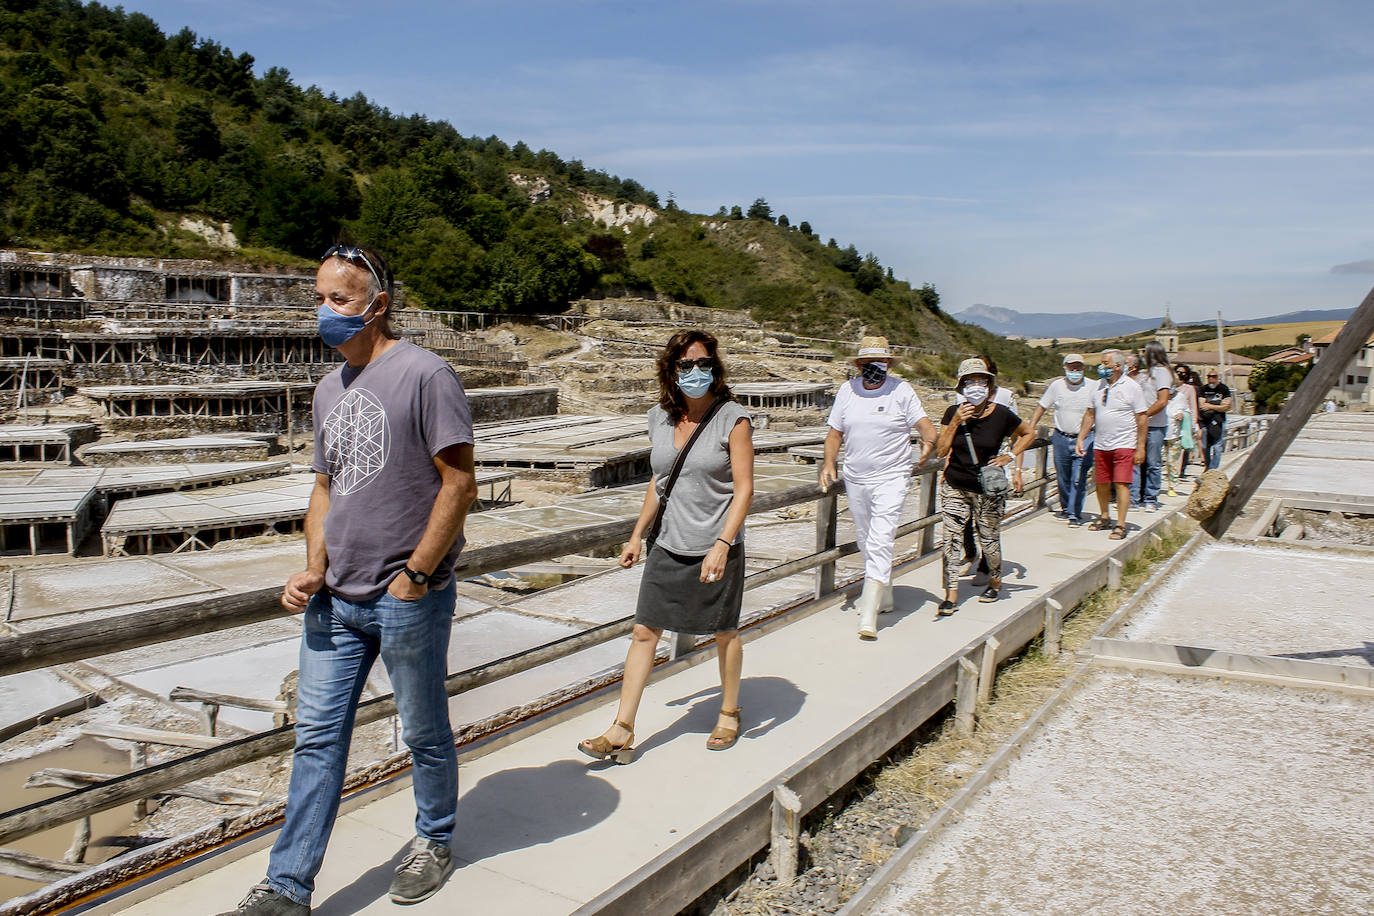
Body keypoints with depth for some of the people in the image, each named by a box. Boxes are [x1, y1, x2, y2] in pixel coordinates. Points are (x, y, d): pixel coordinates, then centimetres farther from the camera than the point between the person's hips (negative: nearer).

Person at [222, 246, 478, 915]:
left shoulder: (423, 374, -12)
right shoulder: (329, 388, 11)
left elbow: (460, 484, -14)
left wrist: (414, 575, -15)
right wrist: (313, 569, 5)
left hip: (408, 600, -6)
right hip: (335, 600, 7)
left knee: (425, 733, 12)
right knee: (316, 737, 9)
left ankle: (434, 843, 35)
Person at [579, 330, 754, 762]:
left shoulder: (733, 419, -11)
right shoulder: (660, 418, 4)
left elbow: (744, 488, -13)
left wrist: (722, 544, -23)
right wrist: (637, 535, 15)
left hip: (717, 548, -4)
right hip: (668, 548, 4)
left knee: (725, 633, 13)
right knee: (644, 632, 2)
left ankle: (729, 713, 35)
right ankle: (622, 731, 9)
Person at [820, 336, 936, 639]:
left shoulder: (901, 390, -4)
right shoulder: (847, 390, 5)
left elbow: (922, 422, -10)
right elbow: (835, 432, 9)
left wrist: (929, 441, -31)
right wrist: (829, 463, -4)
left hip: (891, 477, -5)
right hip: (855, 478, 5)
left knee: (880, 542, -15)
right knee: (865, 540, 16)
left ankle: (869, 615, -17)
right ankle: (883, 596, 37)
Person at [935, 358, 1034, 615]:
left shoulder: (1001, 414, -8)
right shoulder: (954, 412, -1)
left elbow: (1029, 433, 9)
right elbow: (941, 450, -4)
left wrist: (1011, 456, -2)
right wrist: (955, 422, -14)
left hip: (988, 490, -2)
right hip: (955, 487, 2)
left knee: (989, 539, 10)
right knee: (951, 539, -6)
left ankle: (995, 582, 37)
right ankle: (951, 596, -3)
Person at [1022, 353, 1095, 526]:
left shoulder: (1091, 388, -3)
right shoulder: (1056, 386, 4)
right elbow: (1042, 406, 12)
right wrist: (1030, 428, 5)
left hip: (1084, 439, -2)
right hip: (1061, 438, 3)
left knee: (1078, 479, -9)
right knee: (1062, 477, 12)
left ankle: (1074, 514, -2)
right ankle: (1065, 505, 35)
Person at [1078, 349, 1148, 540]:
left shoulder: (1132, 387, -5)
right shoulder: (1098, 386, 9)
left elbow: (1141, 418, -5)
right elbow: (1090, 414, 15)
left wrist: (1140, 448, -9)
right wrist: (1081, 438, 8)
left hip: (1124, 445, -5)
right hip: (1100, 445, 5)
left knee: (1121, 483, -9)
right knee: (1101, 483, 11)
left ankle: (1120, 525, -5)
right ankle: (1104, 517, 29)